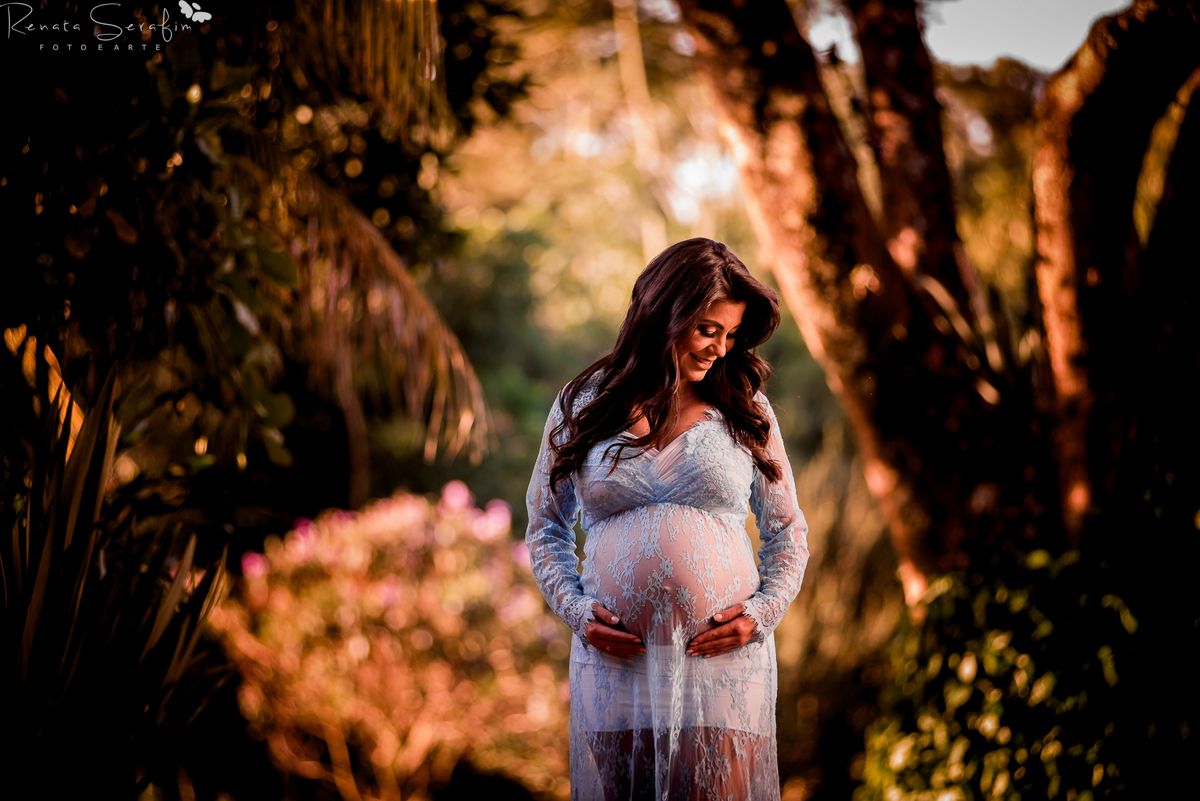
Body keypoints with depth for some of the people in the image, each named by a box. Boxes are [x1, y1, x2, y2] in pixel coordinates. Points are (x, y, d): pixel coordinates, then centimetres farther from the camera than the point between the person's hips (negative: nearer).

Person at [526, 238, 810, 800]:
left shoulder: (745, 410, 8)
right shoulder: (582, 406, 7)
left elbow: (788, 532, 13)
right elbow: (545, 526, 14)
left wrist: (763, 612, -3)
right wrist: (576, 610, -1)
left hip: (724, 661, 0)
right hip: (614, 663, 0)